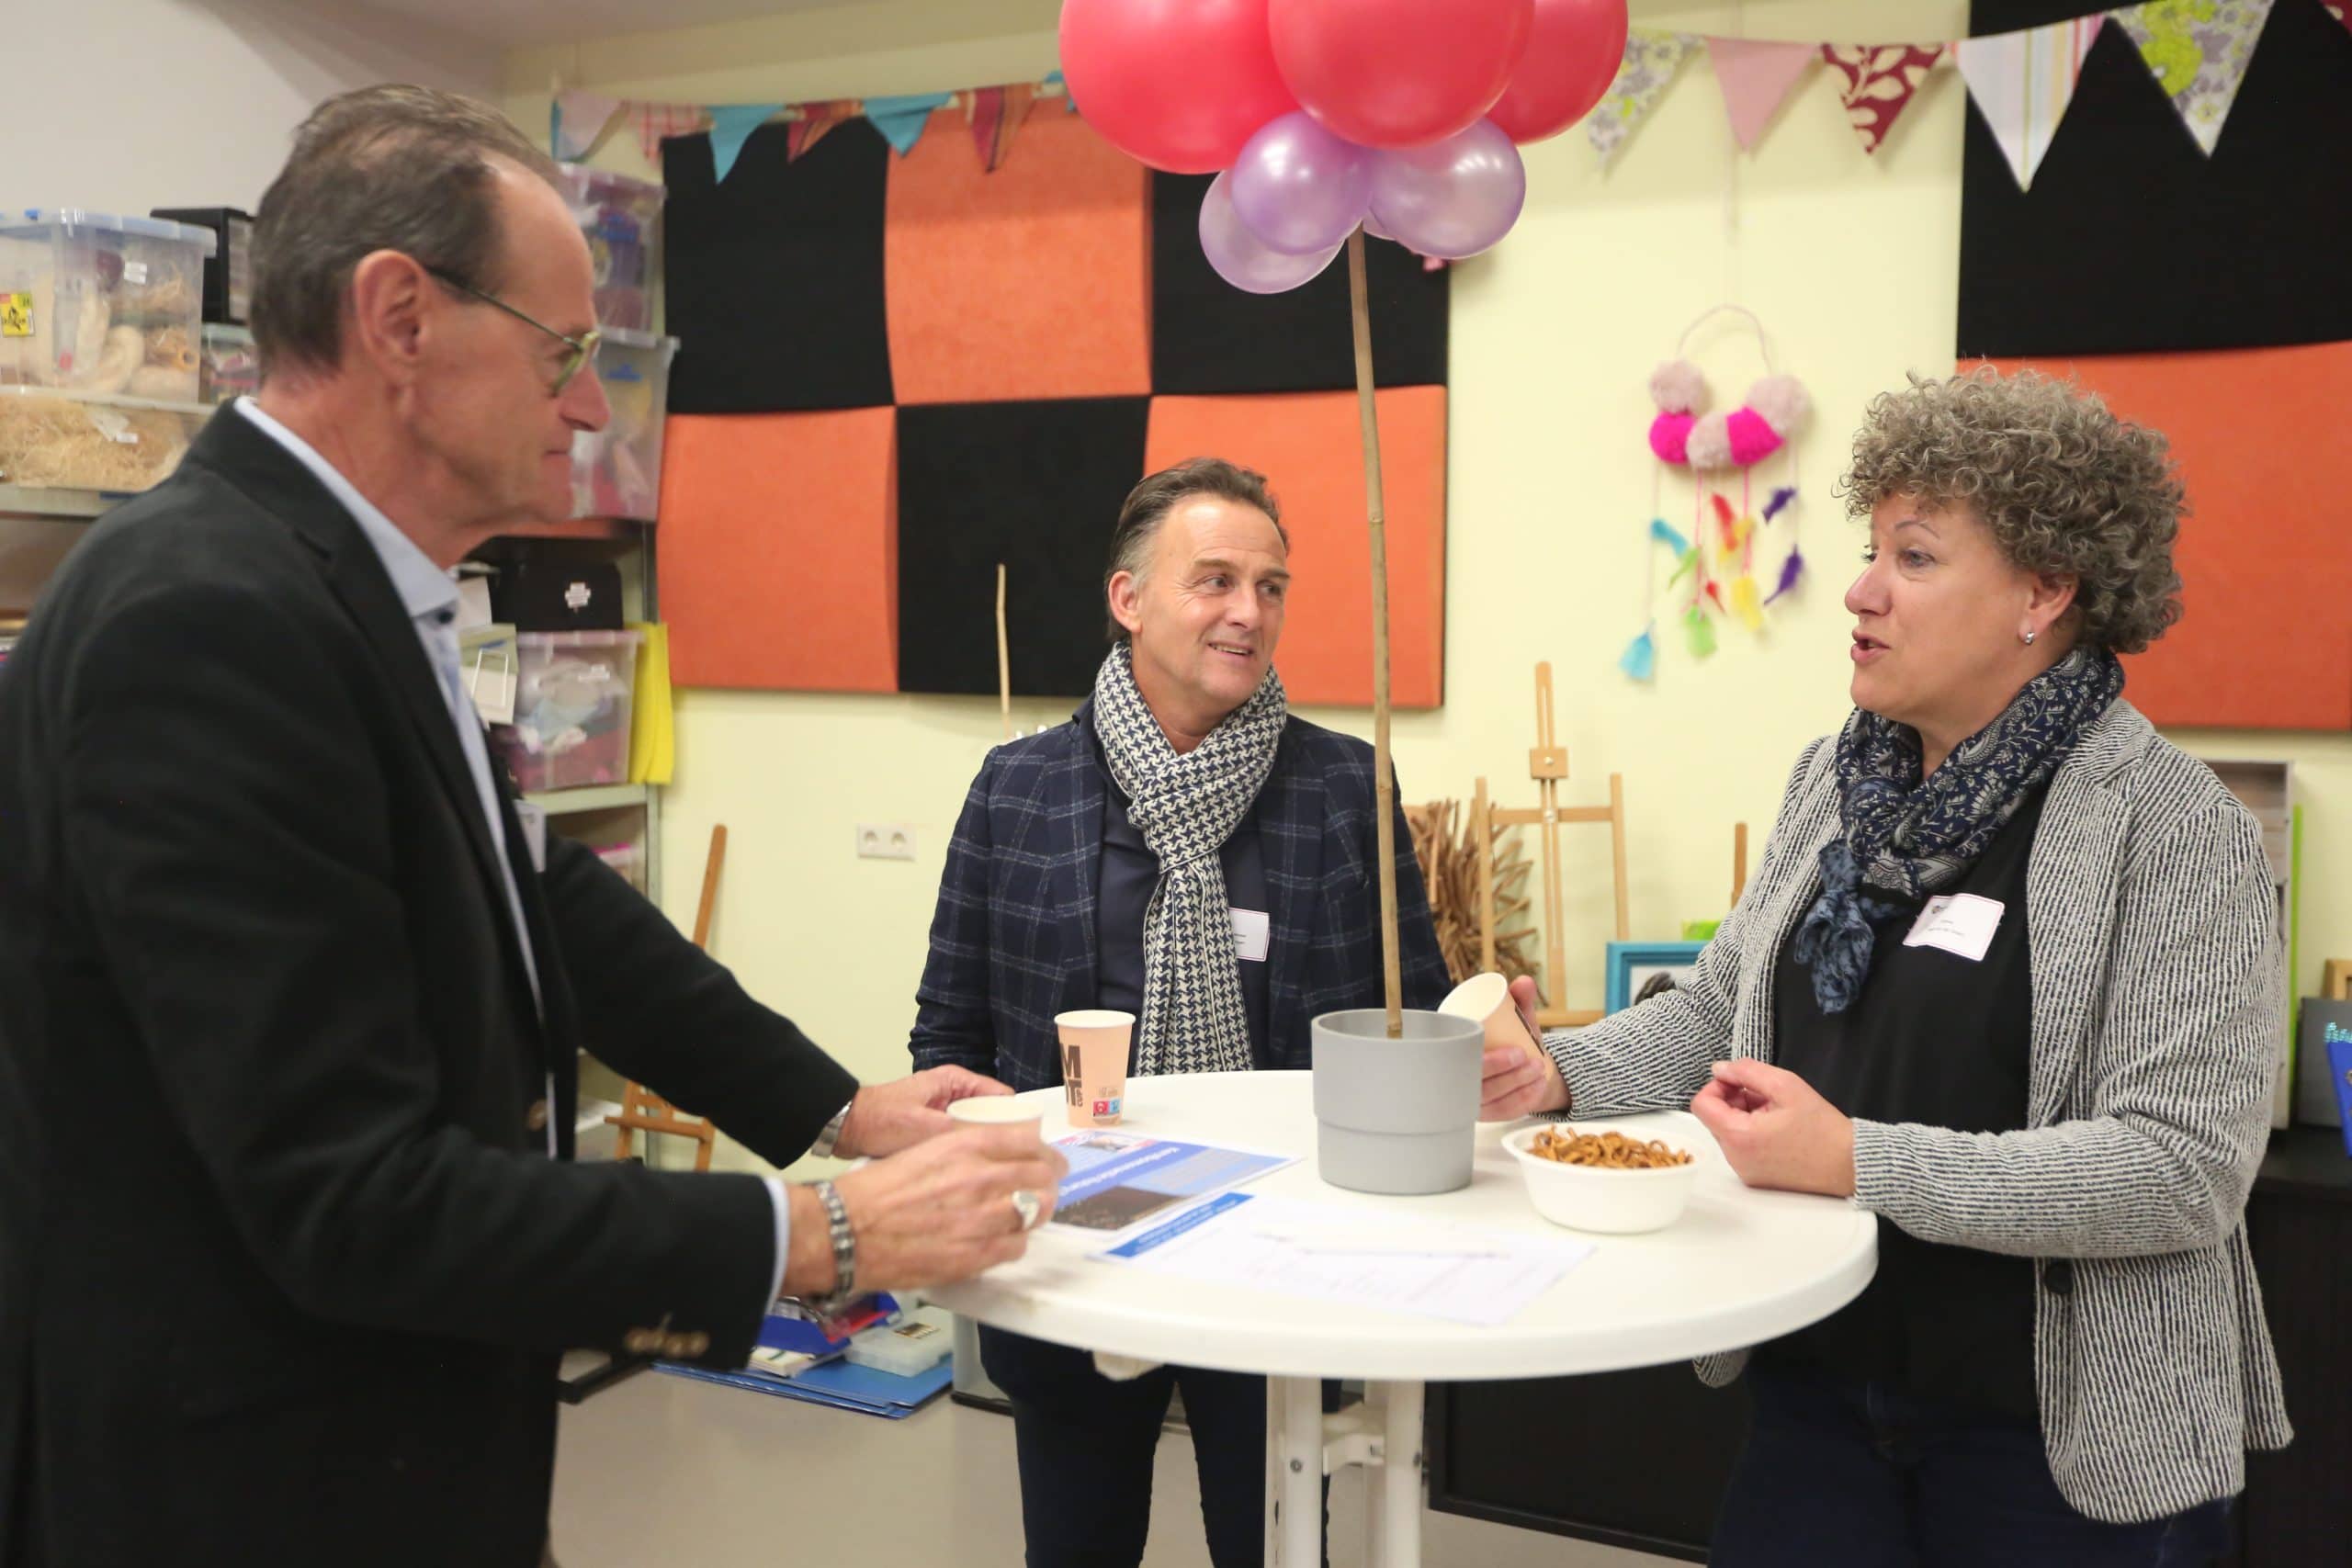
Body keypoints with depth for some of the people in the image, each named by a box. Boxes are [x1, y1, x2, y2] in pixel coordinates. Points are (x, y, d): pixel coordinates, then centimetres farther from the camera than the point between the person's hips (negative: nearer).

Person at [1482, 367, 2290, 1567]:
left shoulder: (2177, 833, -15)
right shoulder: (1835, 782, 4)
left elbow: (2187, 1165, -21)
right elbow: (1718, 1007, 12)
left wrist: (1859, 1162, -28)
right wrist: (1561, 1072, -5)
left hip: (2060, 1439, -5)